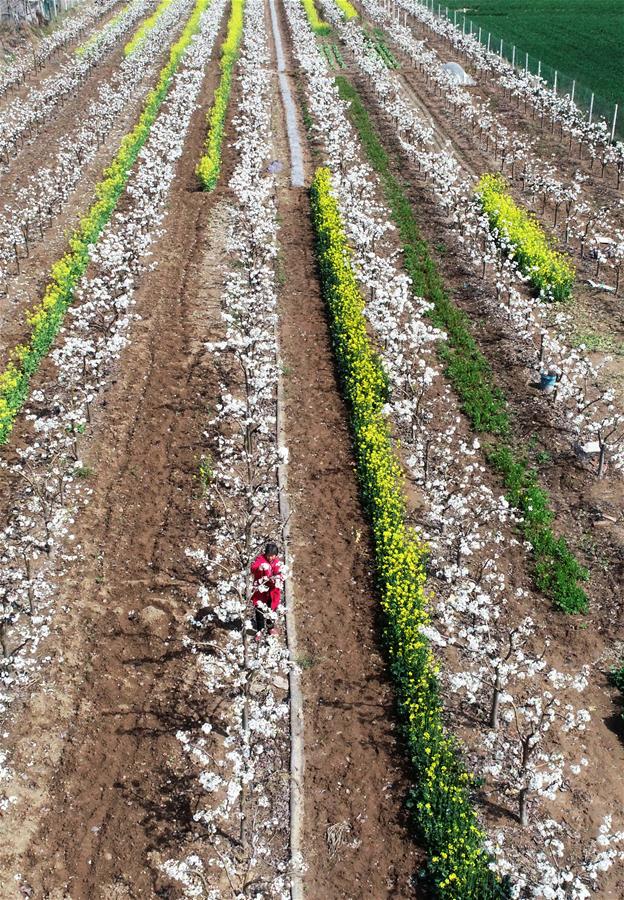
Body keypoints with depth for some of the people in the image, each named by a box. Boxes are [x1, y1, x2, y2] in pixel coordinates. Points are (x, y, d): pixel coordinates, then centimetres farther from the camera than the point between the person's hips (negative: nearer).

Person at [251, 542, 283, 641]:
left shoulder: (277, 562, -1)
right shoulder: (260, 558, -11)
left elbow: (279, 573, -4)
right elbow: (253, 568, -22)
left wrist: (277, 579, -26)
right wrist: (260, 568, -42)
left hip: (272, 589, 3)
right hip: (260, 588, -3)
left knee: (272, 609, 16)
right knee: (260, 609, -2)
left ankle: (271, 626, 36)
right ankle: (259, 630, 8)